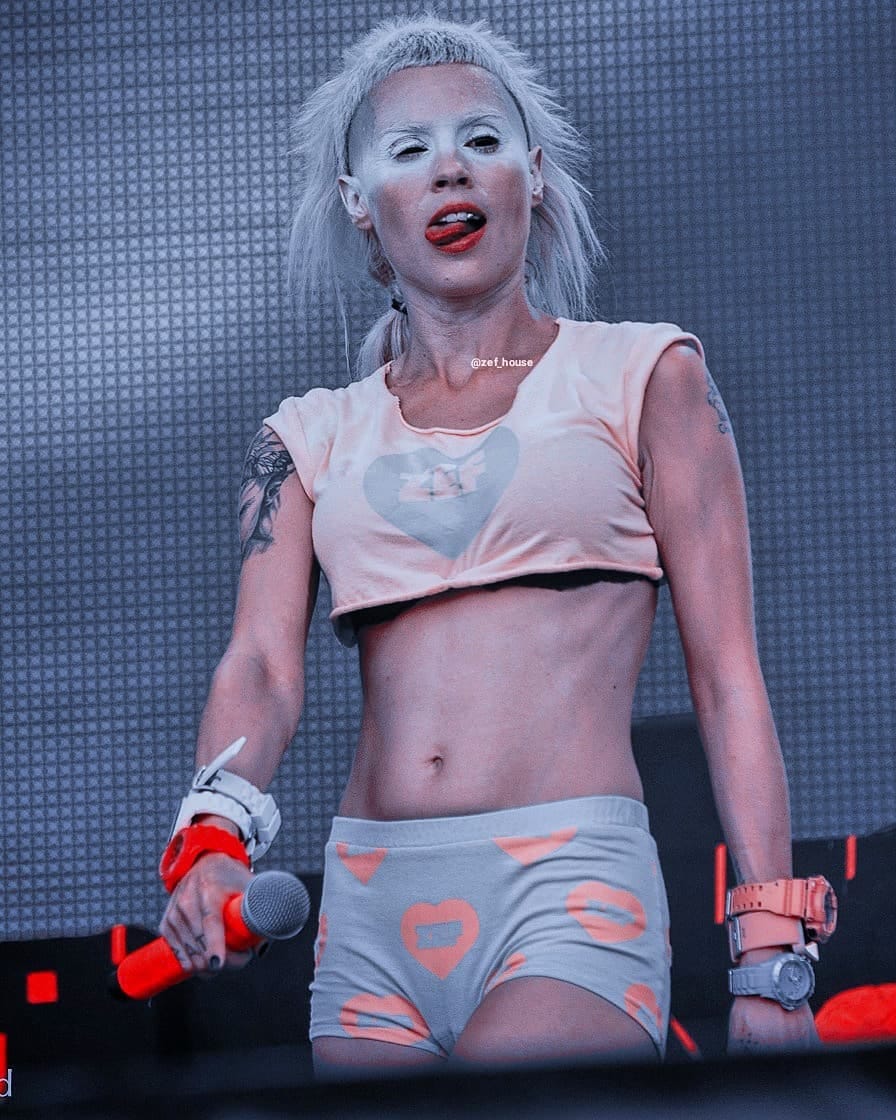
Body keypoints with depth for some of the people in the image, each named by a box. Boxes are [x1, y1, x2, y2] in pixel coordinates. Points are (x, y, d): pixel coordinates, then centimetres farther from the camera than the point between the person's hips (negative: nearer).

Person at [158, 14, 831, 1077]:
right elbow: (262, 665, 2)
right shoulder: (311, 436, 16)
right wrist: (213, 838, -20)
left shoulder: (643, 377, 9)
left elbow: (727, 681, 5)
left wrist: (770, 961, -3)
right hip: (369, 917, 4)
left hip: (571, 896, -4)